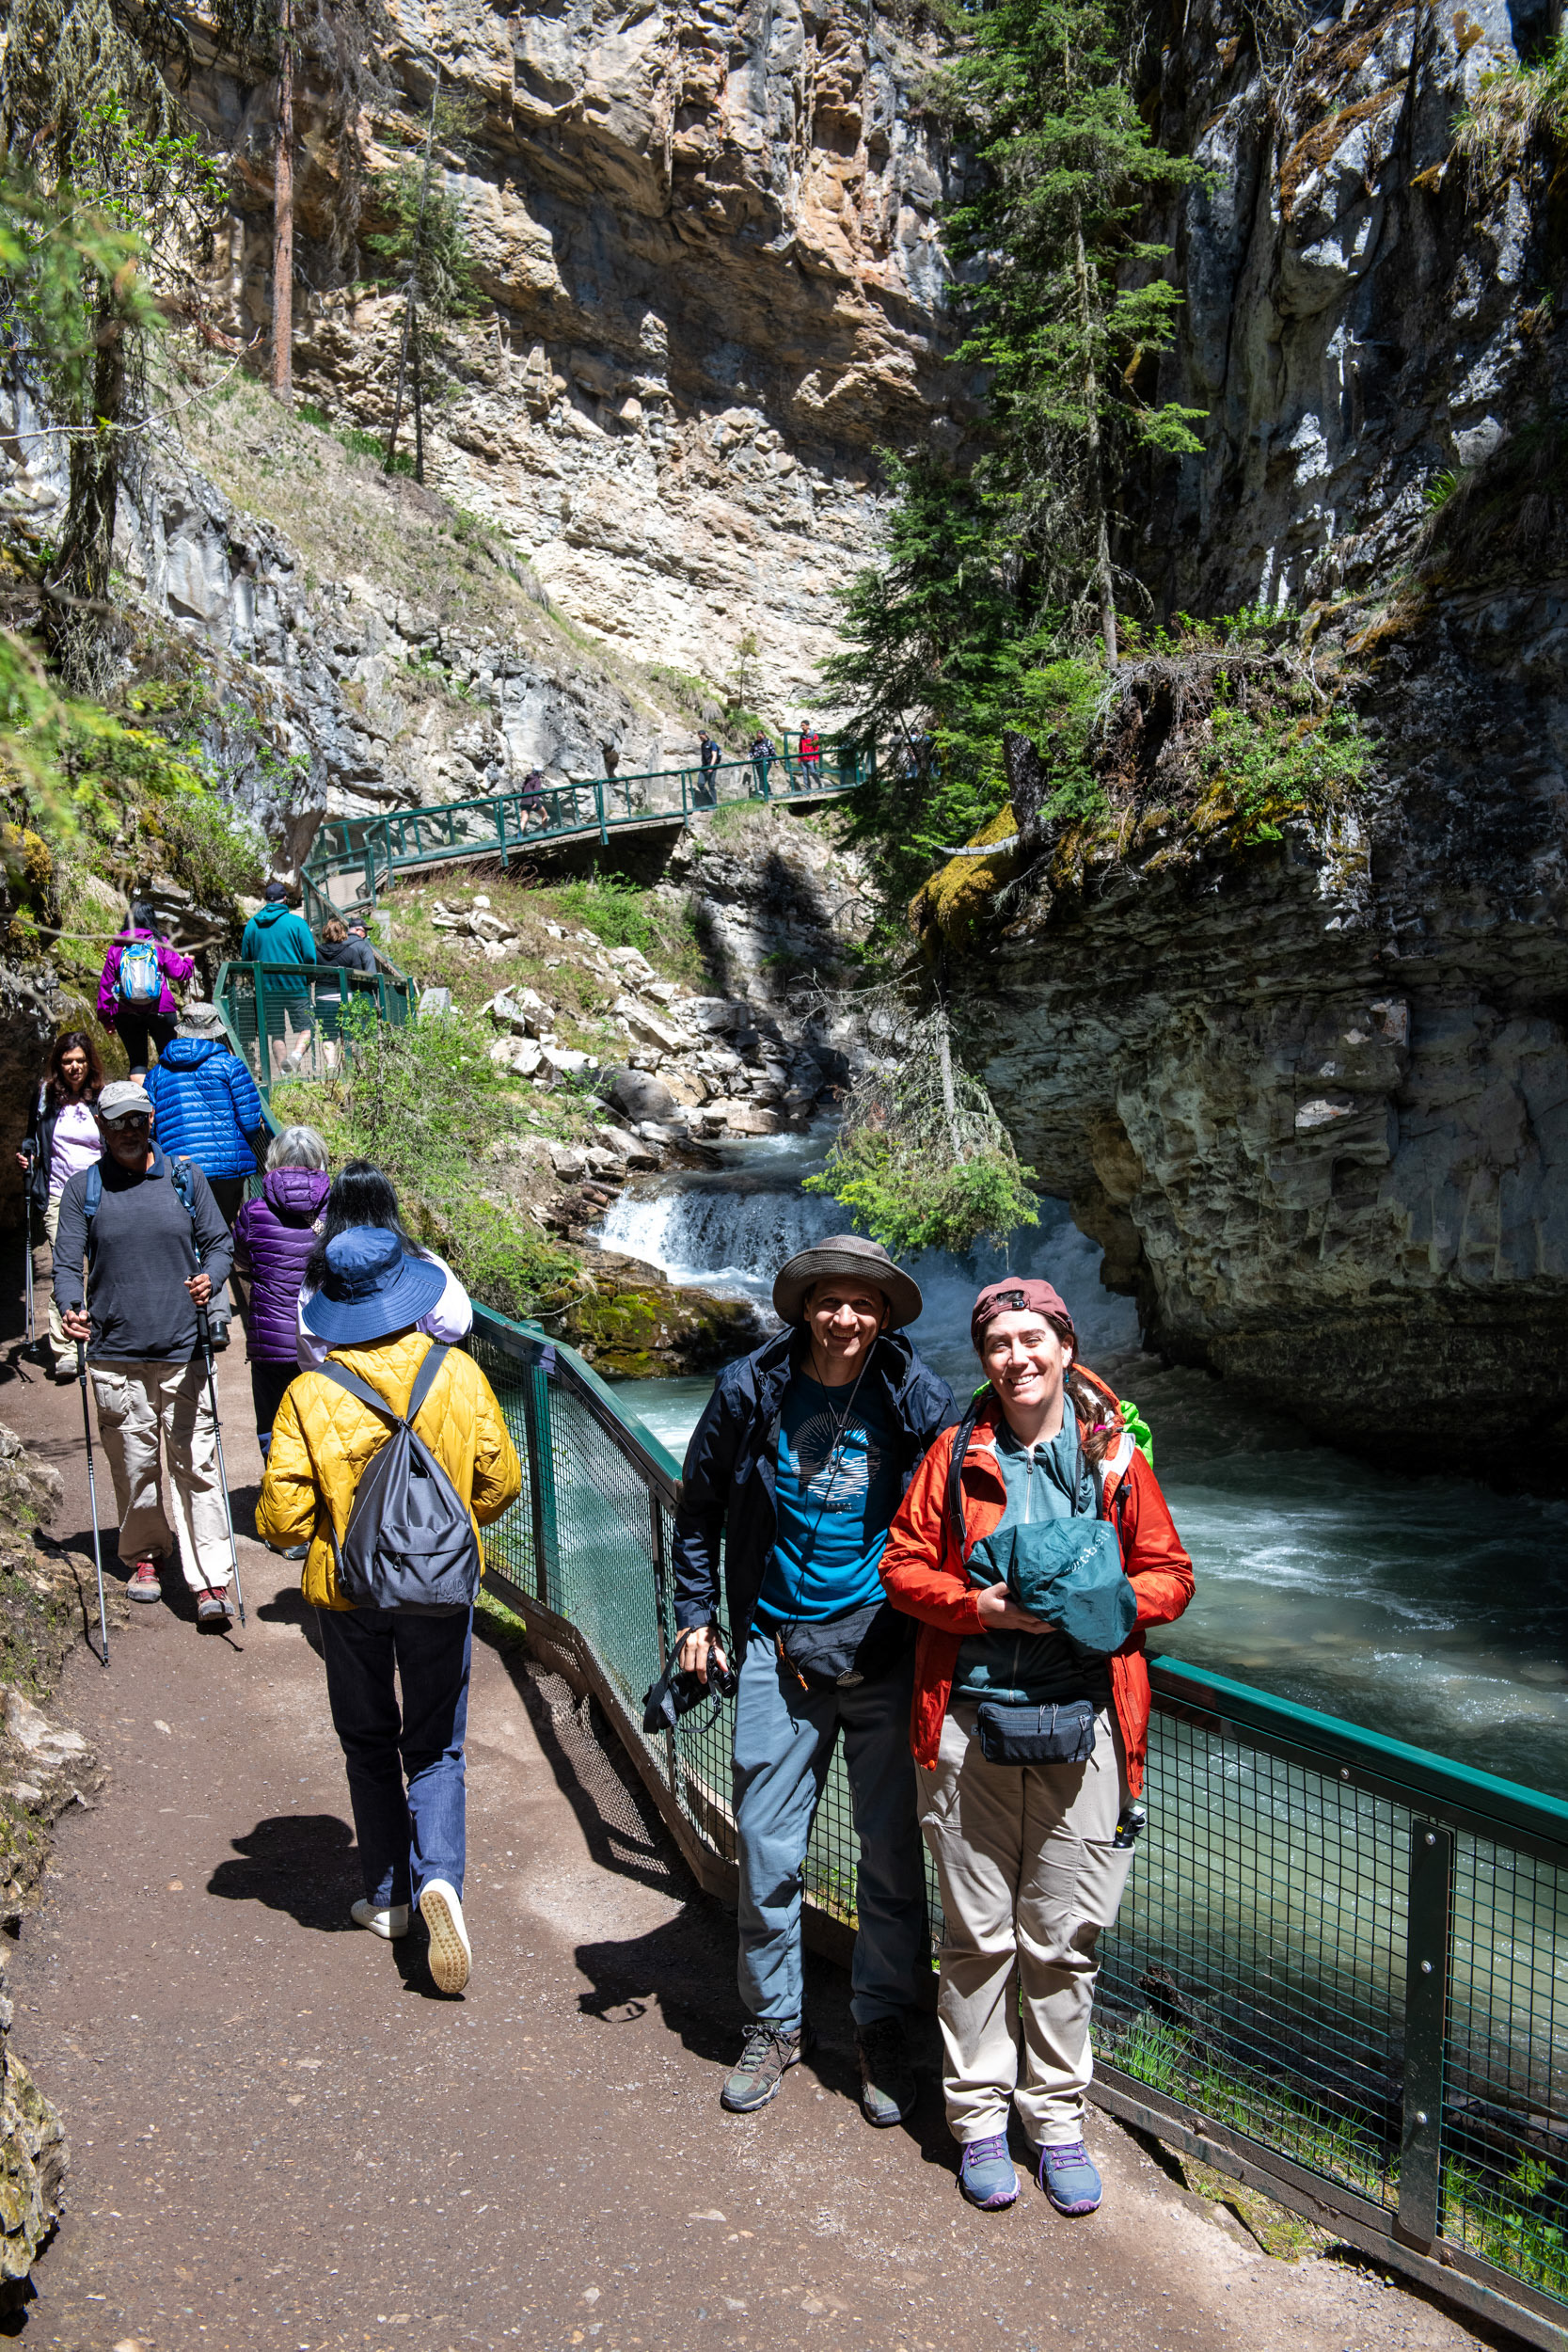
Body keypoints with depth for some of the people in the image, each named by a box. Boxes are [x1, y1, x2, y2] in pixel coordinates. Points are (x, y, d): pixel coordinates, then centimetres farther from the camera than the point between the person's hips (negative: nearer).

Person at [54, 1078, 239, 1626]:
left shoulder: (185, 1178, 7)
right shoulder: (83, 1188, 5)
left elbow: (219, 1244, 9)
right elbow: (67, 1260, 2)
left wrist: (210, 1278, -13)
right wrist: (70, 1308, -18)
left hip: (183, 1351, 0)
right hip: (115, 1354, 1)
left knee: (195, 1462, -4)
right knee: (134, 1463, 9)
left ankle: (210, 1580, -2)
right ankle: (144, 1557, 30)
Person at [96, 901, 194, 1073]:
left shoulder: (117, 948, 7)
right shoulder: (160, 943, 1)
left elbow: (105, 984, 7)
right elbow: (179, 972, 0)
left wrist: (106, 1018, 14)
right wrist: (188, 962, 23)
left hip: (125, 1013, 2)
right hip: (161, 1010, -2)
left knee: (137, 1059, 8)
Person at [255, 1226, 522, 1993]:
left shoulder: (310, 1395, -15)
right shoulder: (458, 1375, -11)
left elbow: (282, 1517, -13)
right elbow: (501, 1482, -3)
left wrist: (330, 1527, 9)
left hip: (348, 1591, 0)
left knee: (368, 1744, 19)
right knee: (436, 1747, 13)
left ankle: (386, 1897, 28)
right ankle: (439, 1875, -8)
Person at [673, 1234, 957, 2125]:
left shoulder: (920, 1399, -7)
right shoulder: (751, 1391, -4)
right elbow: (700, 1506, 11)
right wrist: (697, 1614, 9)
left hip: (886, 1650, -1)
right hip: (779, 1649, 1)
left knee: (894, 1849, 7)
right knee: (767, 1848, 7)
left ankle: (883, 2026, 28)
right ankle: (776, 2023, 29)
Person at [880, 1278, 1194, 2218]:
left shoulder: (1116, 1457, 4)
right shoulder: (955, 1455, 3)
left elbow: (1170, 1572, 7)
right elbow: (904, 1565, 4)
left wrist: (1108, 1603, -12)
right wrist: (979, 1605, -13)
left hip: (1082, 1726, 0)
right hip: (972, 1724, 0)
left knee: (1063, 1942, 9)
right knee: (979, 1937, 9)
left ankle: (1058, 2119, 27)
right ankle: (979, 2118, 26)